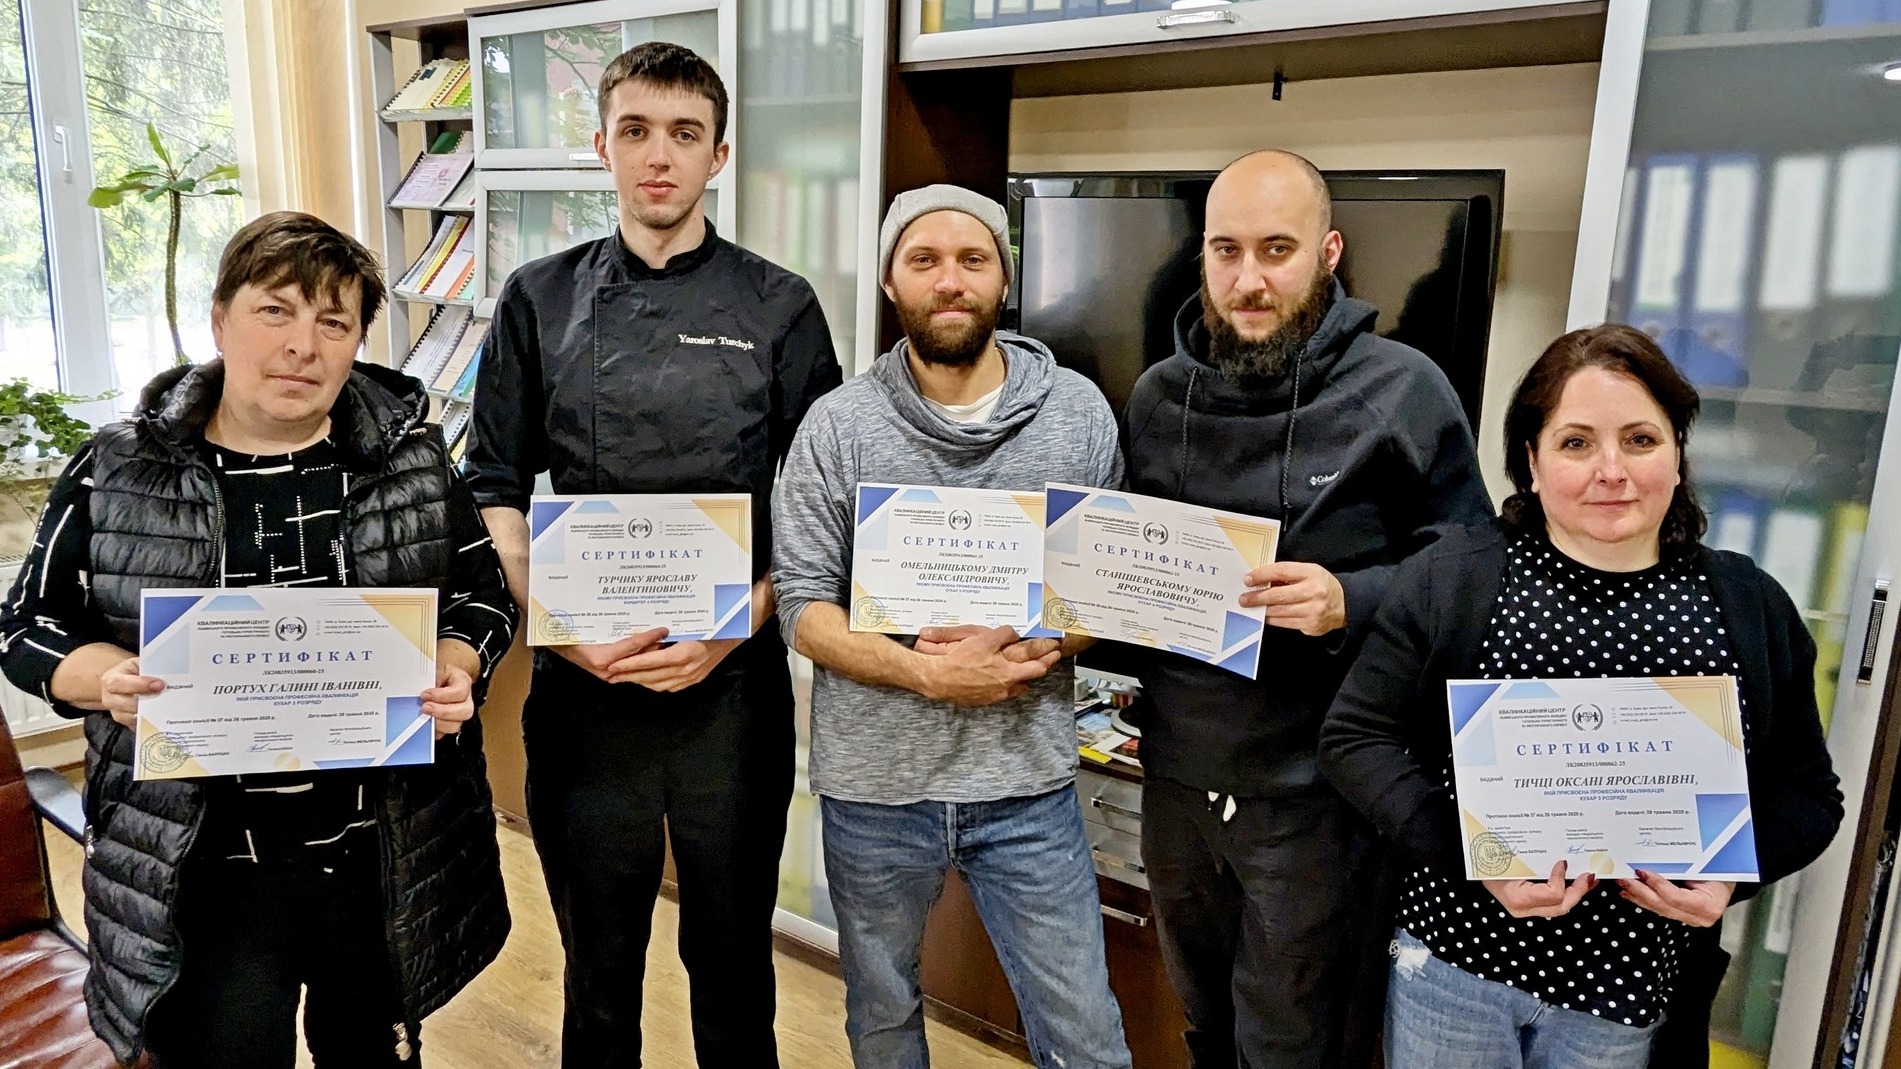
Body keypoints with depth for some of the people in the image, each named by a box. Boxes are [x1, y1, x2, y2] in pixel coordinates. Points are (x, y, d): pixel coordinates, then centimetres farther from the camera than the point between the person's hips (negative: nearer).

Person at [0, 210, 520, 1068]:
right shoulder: (116, 472, -1)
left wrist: (454, 670, -15)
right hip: (202, 865, -1)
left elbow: (483, 596, 5)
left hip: (390, 856, 1)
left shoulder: (410, 457, 0)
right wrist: (109, 677, -15)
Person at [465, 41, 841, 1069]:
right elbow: (498, 488, 4)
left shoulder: (780, 309, 1)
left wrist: (734, 626, -14)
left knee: (732, 953, 14)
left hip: (734, 682, -1)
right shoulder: (540, 300, 5)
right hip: (581, 682, 1)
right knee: (597, 955, 17)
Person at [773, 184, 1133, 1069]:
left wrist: (1037, 647, -16)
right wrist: (928, 673, -20)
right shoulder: (840, 425, -6)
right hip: (873, 785, 0)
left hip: (1028, 784, 0)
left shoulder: (1079, 411, -2)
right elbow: (803, 610, -7)